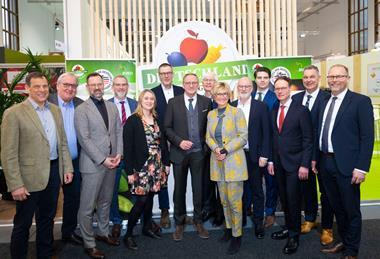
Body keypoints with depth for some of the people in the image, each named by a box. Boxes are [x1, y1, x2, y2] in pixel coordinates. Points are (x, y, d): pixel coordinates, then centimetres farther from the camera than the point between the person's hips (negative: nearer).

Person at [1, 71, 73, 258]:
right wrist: (15, 185, -16)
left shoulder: (55, 110, 7)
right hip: (30, 177, -5)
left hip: (54, 171, 6)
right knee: (23, 223, 11)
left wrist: (67, 168, 6)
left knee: (47, 218, 20)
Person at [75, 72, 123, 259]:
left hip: (111, 162, 6)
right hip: (93, 164, -5)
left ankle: (103, 233, 34)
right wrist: (102, 160, -15)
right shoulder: (81, 110, -7)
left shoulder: (112, 107, 10)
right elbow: (84, 139, -13)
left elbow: (119, 131, 11)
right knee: (87, 207, 2)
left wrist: (119, 153, -2)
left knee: (106, 202, 18)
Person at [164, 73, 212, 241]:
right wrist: (179, 141, -12)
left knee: (198, 188, 8)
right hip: (179, 152, 0)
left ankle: (198, 221, 27)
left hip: (199, 152, 1)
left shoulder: (206, 102, 3)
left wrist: (206, 145, -2)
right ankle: (179, 223, 26)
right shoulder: (173, 102, 0)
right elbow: (167, 127, 0)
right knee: (179, 189, 10)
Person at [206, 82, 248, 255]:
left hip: (233, 161, -5)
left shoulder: (237, 112, -5)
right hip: (218, 162, 5)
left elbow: (243, 136, -9)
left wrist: (226, 150, -17)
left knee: (234, 200, -3)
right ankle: (229, 228, 31)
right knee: (224, 200, 14)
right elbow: (208, 137, 10)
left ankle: (237, 236, 11)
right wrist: (216, 149, -10)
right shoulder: (211, 114, 11)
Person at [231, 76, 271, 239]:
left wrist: (264, 155, -8)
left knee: (257, 191, 9)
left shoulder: (261, 107, -1)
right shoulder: (230, 107, 5)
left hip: (254, 155, -2)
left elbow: (266, 133, -3)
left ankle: (258, 223, 23)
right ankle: (240, 218, 29)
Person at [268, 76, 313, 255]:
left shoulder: (301, 110, -7)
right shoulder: (273, 112, 9)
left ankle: (294, 235, 16)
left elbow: (308, 139, -9)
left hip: (294, 163, -5)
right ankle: (288, 228, 30)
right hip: (278, 163, 5)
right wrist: (271, 161, 8)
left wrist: (304, 165, -14)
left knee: (293, 199, 0)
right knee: (284, 198, 14)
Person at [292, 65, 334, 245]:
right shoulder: (296, 98, 4)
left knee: (325, 190, 10)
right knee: (306, 187, 17)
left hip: (321, 152, -4)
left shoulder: (327, 98, -12)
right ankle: (310, 219, 37)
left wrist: (317, 156, -16)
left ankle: (327, 227, 26)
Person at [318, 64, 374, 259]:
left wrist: (362, 167, -16)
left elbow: (367, 137, -11)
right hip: (326, 163, 6)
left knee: (351, 210, 9)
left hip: (346, 165, -5)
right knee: (336, 207, 19)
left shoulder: (361, 101, -6)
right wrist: (316, 158, 7)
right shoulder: (324, 102, 11)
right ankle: (343, 241, 37)